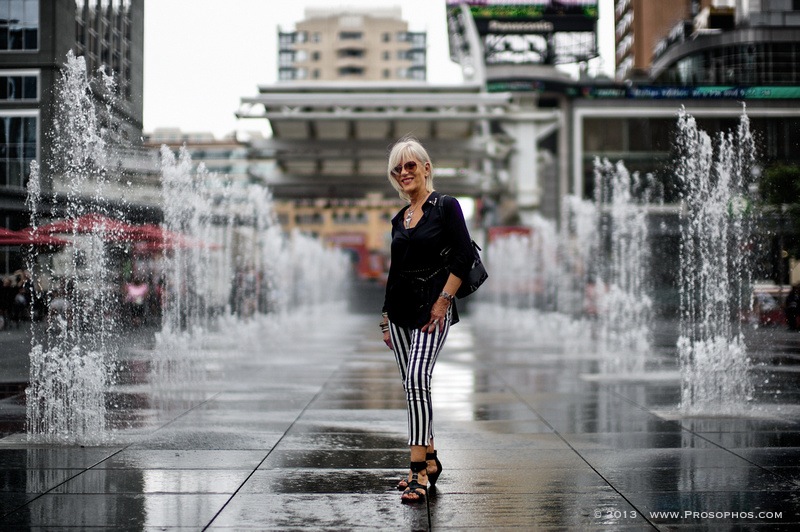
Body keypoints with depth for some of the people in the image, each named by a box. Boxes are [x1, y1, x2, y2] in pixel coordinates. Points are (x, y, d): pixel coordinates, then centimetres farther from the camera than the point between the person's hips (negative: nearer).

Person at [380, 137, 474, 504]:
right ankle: (429, 460, 20)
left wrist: (443, 301, -16)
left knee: (417, 380, -19)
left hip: (432, 307, -7)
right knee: (411, 385, 9)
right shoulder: (398, 220, 14)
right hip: (399, 307, 7)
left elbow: (464, 258, -12)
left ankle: (418, 471, -19)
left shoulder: (446, 206, -5)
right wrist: (386, 318, 17)